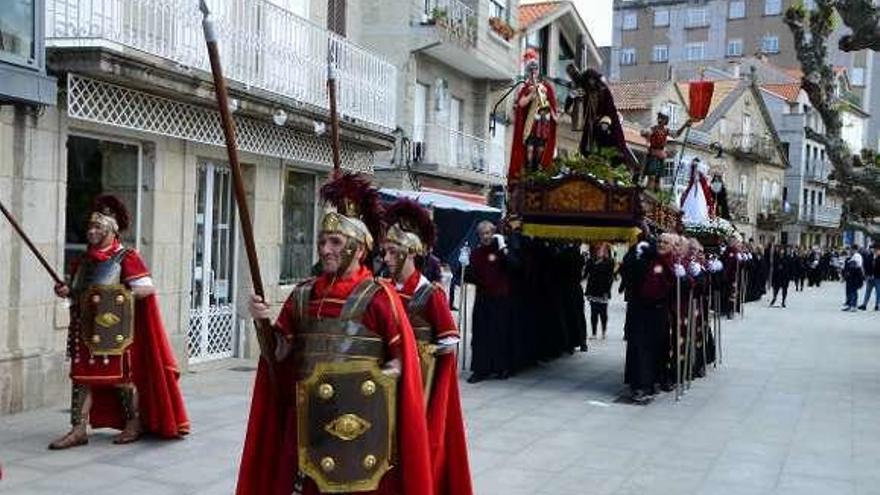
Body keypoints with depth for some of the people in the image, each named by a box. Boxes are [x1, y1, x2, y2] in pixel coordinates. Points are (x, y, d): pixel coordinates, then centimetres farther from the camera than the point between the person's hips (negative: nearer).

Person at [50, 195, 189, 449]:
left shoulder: (126, 258, -9)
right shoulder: (86, 259, 13)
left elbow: (149, 288, -14)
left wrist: (121, 294, -20)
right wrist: (67, 291, 3)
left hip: (115, 331, -7)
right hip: (87, 331, 7)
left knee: (122, 376, 3)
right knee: (82, 376, 4)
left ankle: (134, 424, 20)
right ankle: (79, 430, 9)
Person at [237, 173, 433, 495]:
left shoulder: (378, 296, -7)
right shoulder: (303, 294, 7)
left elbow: (403, 362, -6)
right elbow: (281, 352, 9)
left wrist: (369, 378, -15)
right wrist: (263, 322, -7)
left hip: (360, 422, -4)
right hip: (309, 419, 5)